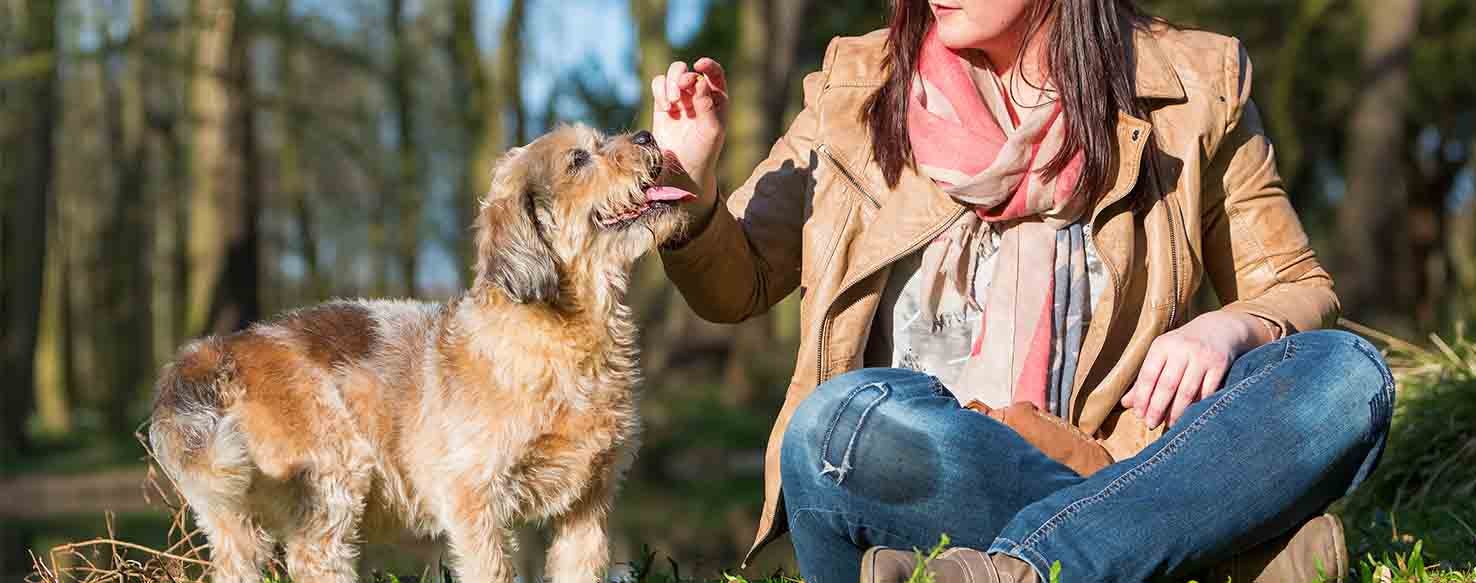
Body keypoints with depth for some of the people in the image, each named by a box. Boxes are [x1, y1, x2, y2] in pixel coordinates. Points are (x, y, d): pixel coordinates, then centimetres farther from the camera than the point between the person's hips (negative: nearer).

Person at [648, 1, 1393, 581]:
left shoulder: (1193, 86, 8)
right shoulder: (862, 86, 11)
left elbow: (1301, 292, 12)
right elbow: (736, 286, 14)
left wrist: (1227, 328, -11)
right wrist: (690, 182, -7)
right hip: (899, 484, -1)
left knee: (1347, 374, -24)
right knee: (846, 415, -34)